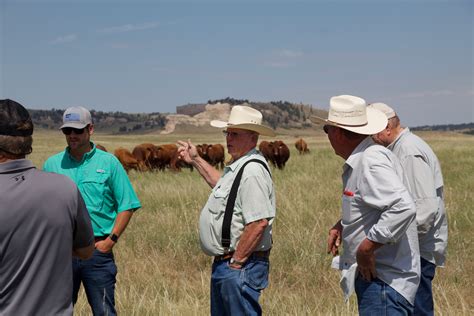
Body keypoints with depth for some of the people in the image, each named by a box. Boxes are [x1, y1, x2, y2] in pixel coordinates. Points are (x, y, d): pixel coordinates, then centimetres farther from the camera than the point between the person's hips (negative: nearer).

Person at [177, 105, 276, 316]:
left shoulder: (252, 171, -21)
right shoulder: (238, 167, 12)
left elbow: (259, 222, -28)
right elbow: (224, 186, 35)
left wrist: (236, 262, -21)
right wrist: (196, 161, 35)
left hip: (241, 268, -11)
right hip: (223, 265, 11)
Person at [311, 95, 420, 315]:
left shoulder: (372, 160, -19)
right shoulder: (359, 161, 12)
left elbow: (403, 208, -31)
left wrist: (366, 248, -25)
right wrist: (342, 225, 11)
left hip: (383, 279, -10)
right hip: (372, 274, 10)